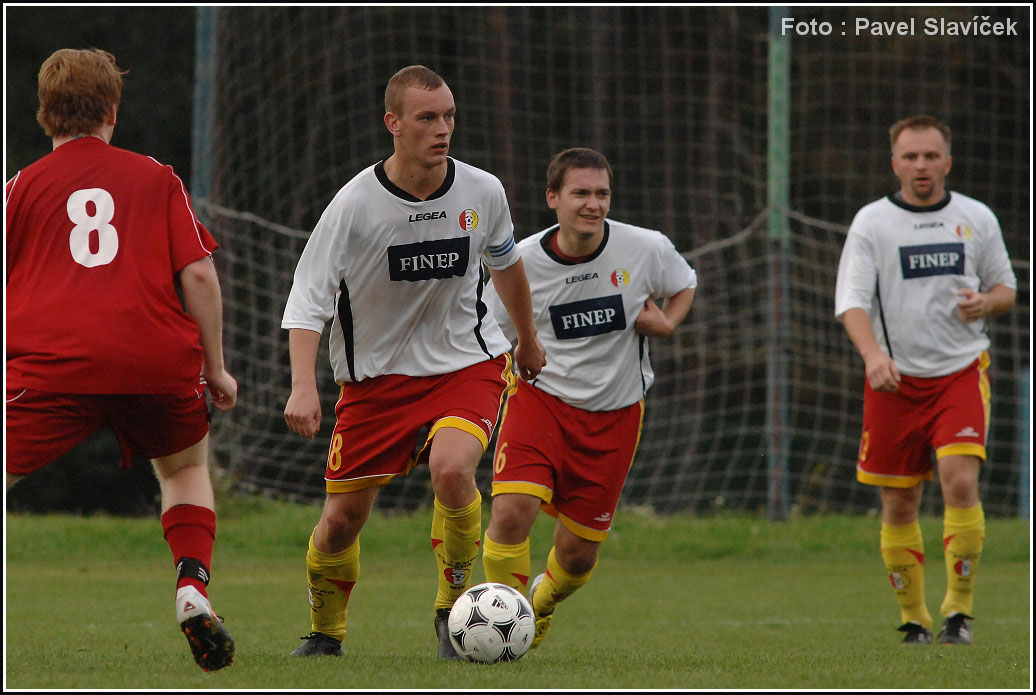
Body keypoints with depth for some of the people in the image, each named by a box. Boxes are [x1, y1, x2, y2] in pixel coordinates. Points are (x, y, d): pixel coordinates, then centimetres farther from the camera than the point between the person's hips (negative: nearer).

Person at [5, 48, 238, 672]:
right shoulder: (157, 178, 15)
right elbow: (199, 274, 7)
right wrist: (215, 369, 15)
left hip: (54, 362, -2)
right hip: (160, 359, 2)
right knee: (187, 464, 29)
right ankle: (193, 590, 8)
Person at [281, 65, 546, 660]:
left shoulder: (483, 192, -8)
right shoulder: (355, 204, -17)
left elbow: (506, 264, 15)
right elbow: (309, 299, -15)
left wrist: (529, 339, 28)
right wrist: (304, 386, -29)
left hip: (467, 363, 0)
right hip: (377, 373, 0)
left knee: (452, 468, -29)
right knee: (342, 520, 1)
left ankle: (455, 609, -7)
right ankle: (326, 633, 31)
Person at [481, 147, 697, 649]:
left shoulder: (647, 249, -8)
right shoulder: (522, 261, -10)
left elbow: (684, 285, 14)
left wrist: (665, 324, -5)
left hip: (615, 414, 1)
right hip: (540, 399, -1)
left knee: (578, 552, 5)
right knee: (512, 510, -25)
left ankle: (543, 600, 41)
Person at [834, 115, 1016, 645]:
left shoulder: (976, 219, 6)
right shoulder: (872, 222, -1)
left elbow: (1006, 288, 16)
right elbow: (851, 299, -10)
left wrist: (986, 303, -9)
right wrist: (873, 354, -28)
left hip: (962, 371, 0)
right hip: (894, 380, 0)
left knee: (960, 482, -17)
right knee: (899, 504, 3)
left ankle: (959, 610, -8)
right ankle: (913, 617, 17)